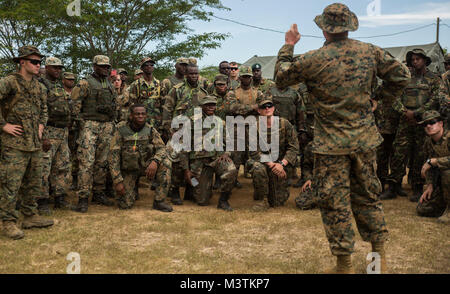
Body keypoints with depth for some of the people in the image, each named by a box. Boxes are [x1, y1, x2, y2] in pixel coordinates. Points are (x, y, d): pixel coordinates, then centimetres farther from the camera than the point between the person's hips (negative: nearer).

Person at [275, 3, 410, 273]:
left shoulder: (312, 61, -13)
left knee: (335, 202, 5)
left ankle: (345, 265, 12)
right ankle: (380, 257, 28)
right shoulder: (371, 52, -1)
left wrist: (288, 47, 14)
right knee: (368, 195, 18)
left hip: (331, 145, -4)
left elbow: (281, 77, 3)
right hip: (365, 140, 5)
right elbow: (402, 75, 8)